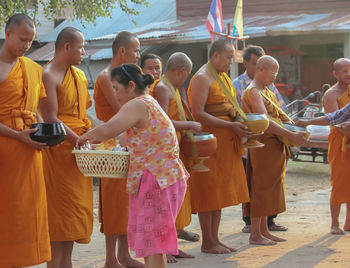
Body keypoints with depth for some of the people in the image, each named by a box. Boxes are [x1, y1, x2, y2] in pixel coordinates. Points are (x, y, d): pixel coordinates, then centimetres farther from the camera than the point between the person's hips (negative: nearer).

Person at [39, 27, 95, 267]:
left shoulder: (79, 76, 16)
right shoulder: (48, 76, -11)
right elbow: (50, 119, -18)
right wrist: (79, 141, -23)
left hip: (80, 153, 8)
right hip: (59, 149, -8)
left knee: (74, 212, 10)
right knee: (59, 212, -7)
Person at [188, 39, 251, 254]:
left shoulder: (224, 77, 18)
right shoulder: (202, 78, -11)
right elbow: (198, 114, -19)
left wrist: (239, 124, 7)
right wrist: (230, 126, -21)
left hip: (226, 141, 9)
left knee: (220, 191, 11)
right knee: (208, 190, -4)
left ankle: (215, 238, 17)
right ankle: (207, 242, 2)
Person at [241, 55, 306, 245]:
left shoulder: (267, 92, 18)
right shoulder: (253, 92, -13)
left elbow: (280, 115, 20)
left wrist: (297, 128, 5)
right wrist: (291, 135, -27)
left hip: (275, 146, 10)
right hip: (262, 145, -10)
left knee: (268, 188, 12)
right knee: (260, 188, -6)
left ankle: (264, 231, 18)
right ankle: (255, 234, -2)